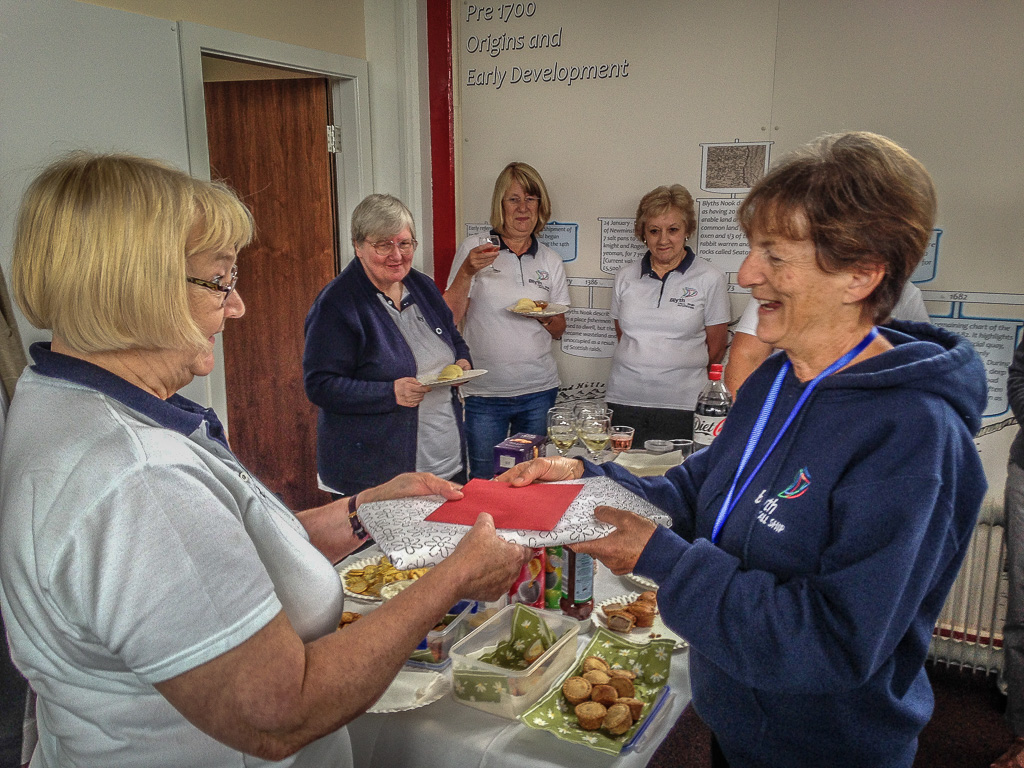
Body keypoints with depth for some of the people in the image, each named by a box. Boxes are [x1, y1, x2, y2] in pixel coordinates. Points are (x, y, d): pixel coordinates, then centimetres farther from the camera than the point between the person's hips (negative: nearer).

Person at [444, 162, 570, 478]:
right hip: (484, 391, -2)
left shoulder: (551, 262, 8)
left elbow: (559, 331, 14)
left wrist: (546, 318, -8)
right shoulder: (473, 249, -1)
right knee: (483, 480, 4)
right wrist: (467, 272, -19)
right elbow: (449, 319, -6)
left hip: (538, 389, 3)